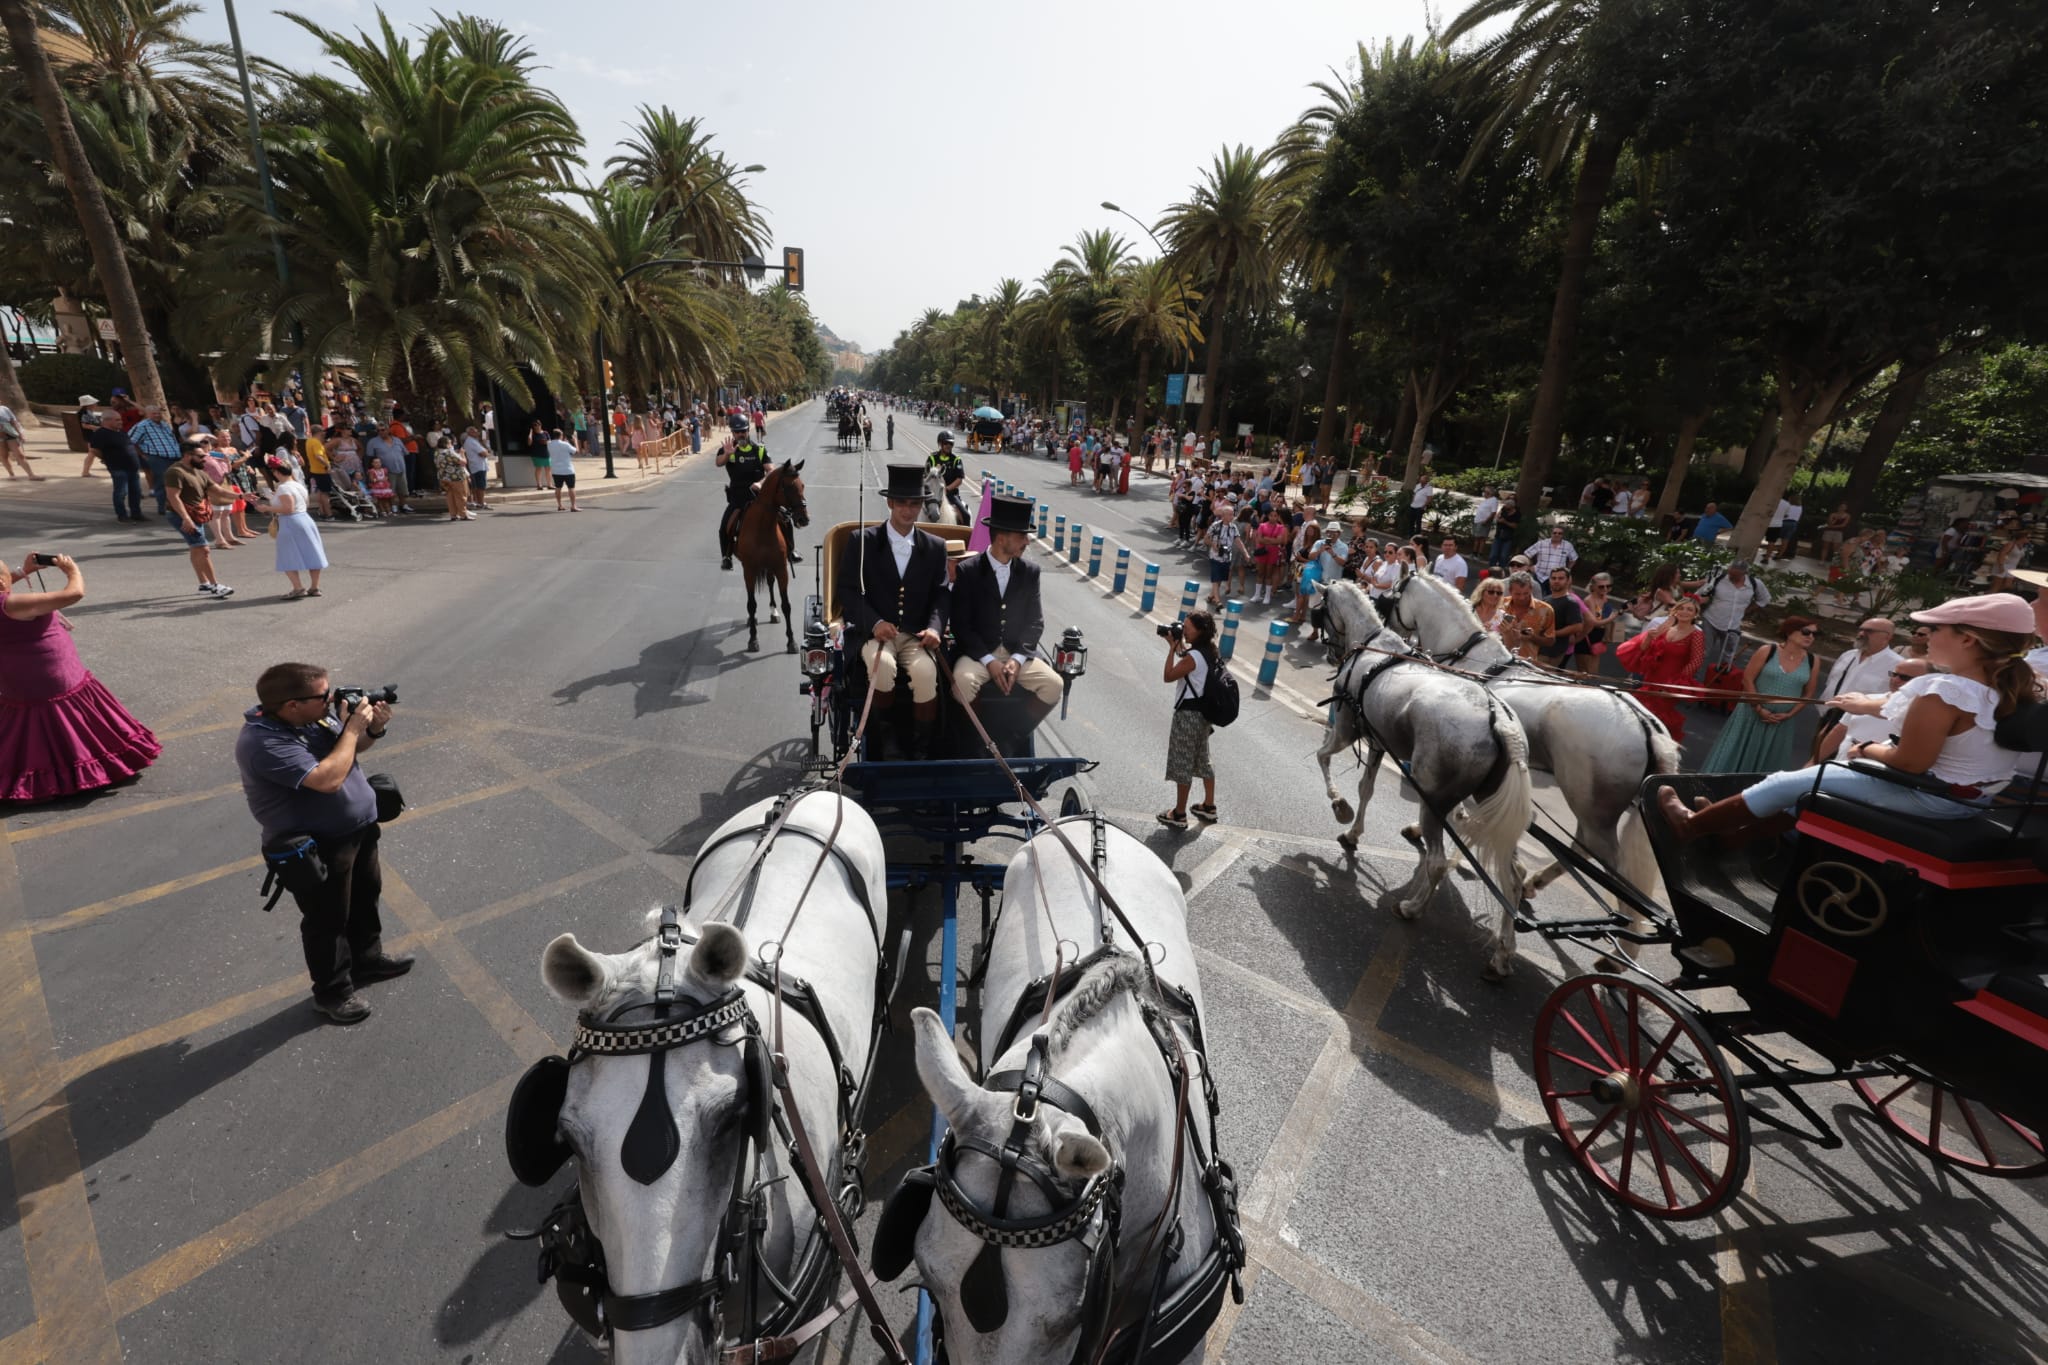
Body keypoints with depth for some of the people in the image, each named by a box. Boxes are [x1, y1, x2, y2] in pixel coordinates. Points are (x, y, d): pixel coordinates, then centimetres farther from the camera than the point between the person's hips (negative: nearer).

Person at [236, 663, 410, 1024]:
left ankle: (367, 959, 46)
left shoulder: (311, 716, -4)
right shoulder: (264, 743, -30)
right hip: (318, 849, -8)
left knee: (366, 897, 25)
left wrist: (373, 729, -11)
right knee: (328, 921, 10)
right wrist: (352, 728, -28)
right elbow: (327, 779, -37)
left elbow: (351, 748, 11)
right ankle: (332, 992, 30)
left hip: (358, 830, 9)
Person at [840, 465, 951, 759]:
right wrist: (875, 622, -16)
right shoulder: (862, 541, 5)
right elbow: (848, 590, 0)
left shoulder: (935, 547, 12)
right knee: (883, 664, -35)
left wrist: (935, 627, -12)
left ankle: (921, 750, -12)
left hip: (916, 635, 2)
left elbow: (941, 594, 8)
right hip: (874, 632, -1)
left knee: (926, 671, -31)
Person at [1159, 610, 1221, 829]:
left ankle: (1179, 815, 12)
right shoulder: (1208, 652, 5)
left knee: (1182, 764, 2)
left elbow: (1169, 676, -18)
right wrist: (1178, 646, 6)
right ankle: (1208, 807, 31)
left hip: (1188, 714, -9)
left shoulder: (1193, 656, -24)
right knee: (1201, 760, 20)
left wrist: (1172, 647, -15)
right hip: (1203, 712, 9)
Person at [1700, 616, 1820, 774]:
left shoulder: (1812, 661, 0)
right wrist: (1759, 709, -13)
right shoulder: (1767, 651, -10)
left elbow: (1808, 694, 6)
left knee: (1767, 763, 12)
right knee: (1736, 755, 4)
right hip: (1752, 713, -3)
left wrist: (1789, 714, -5)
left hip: (1780, 721, 3)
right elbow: (1747, 679, -10)